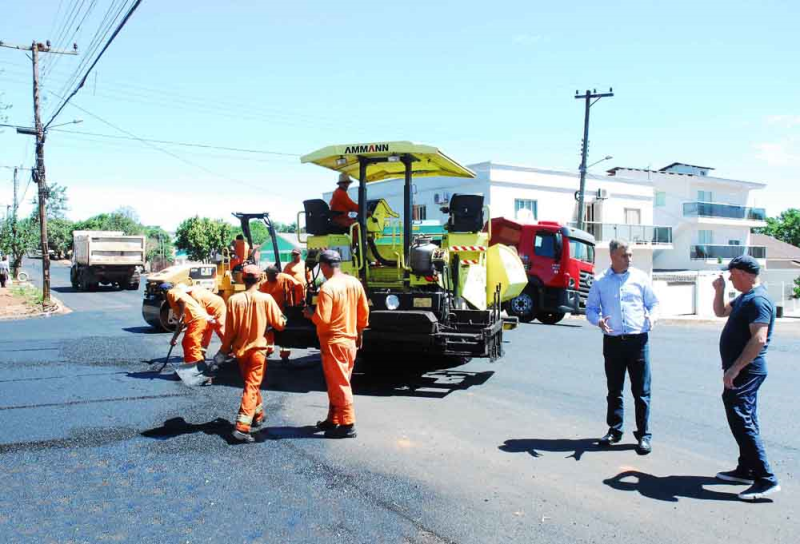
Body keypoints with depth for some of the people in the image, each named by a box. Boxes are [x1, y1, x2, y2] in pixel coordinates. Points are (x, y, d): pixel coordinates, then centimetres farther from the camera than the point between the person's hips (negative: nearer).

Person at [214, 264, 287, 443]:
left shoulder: (234, 300, -7)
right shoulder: (266, 299, -11)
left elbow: (230, 329, -4)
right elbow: (279, 324, -5)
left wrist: (224, 350, 7)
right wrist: (283, 320, 18)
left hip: (240, 349, 3)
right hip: (257, 348, -3)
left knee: (251, 383, 22)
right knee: (252, 387, -2)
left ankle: (258, 415, 38)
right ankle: (242, 427, -12)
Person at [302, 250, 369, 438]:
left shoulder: (327, 288, -19)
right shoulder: (355, 283, 3)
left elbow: (323, 319, -23)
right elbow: (364, 313, 9)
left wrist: (310, 314, -3)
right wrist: (359, 334, 21)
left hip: (333, 342, -8)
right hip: (350, 340, 8)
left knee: (339, 384, 1)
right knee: (338, 382, 18)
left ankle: (347, 425, 7)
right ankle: (333, 419, 28)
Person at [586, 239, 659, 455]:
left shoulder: (641, 278, 6)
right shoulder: (600, 282, 6)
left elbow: (653, 303, 11)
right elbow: (590, 309, 9)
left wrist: (652, 316, -11)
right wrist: (598, 320, -12)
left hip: (638, 340, -1)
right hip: (613, 341, 1)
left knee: (641, 390, 1)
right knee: (614, 390, 11)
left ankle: (644, 435, 11)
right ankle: (614, 430, 24)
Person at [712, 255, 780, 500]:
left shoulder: (758, 300, -19)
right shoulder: (745, 297, 13)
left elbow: (759, 339, -28)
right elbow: (720, 312, 28)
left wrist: (735, 368, -28)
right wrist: (719, 290, 11)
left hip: (745, 371, -11)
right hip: (742, 371, 11)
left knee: (741, 421, -11)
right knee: (745, 420, 16)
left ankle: (766, 479, -8)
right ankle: (746, 469, 27)